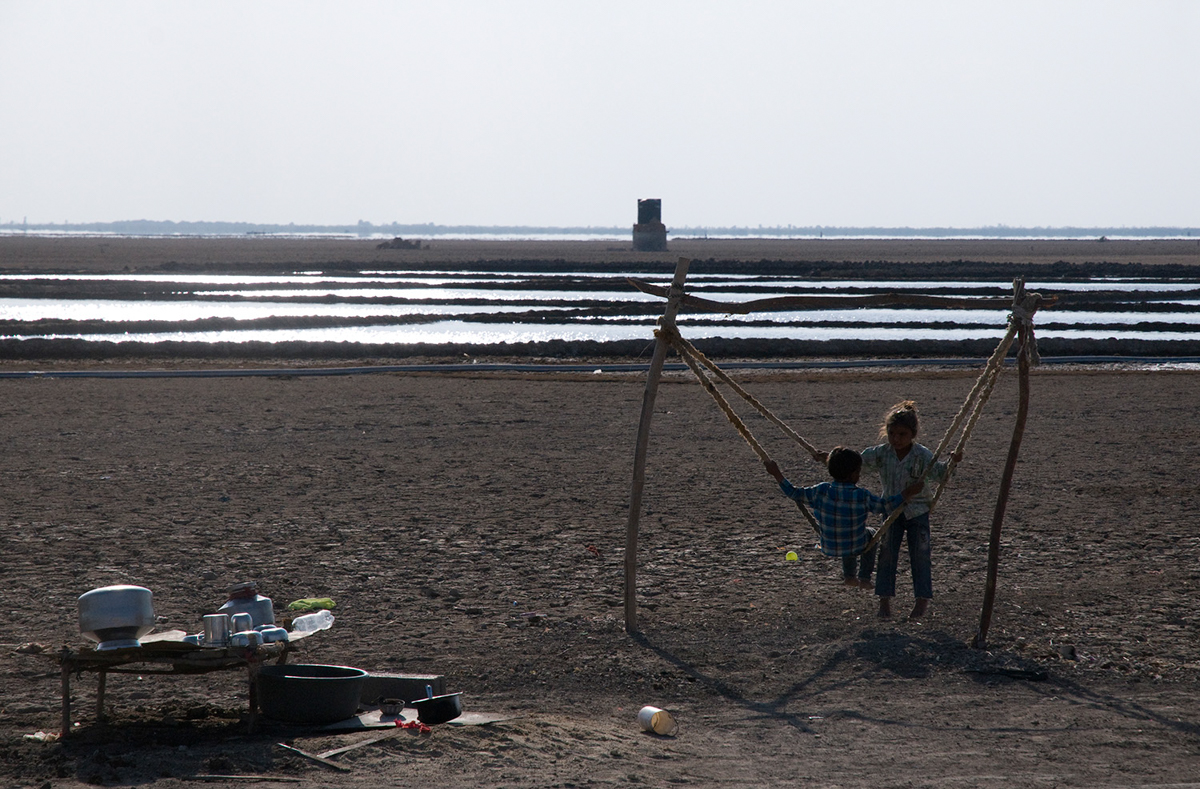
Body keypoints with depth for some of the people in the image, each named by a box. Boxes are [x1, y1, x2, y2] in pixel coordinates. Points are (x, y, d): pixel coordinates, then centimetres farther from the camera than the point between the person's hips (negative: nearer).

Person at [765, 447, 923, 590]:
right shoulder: (862, 496, -25)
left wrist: (776, 474, 1)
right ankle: (864, 577, 33)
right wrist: (910, 492, -10)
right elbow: (886, 506, -16)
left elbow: (794, 493, -9)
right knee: (870, 533, 33)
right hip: (856, 547, -3)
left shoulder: (821, 491, -18)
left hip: (828, 547, 3)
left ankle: (849, 576, 43)